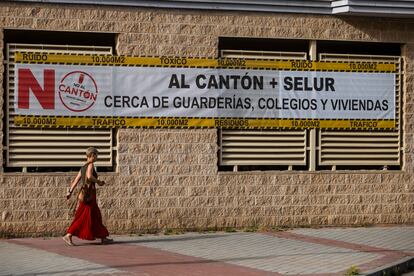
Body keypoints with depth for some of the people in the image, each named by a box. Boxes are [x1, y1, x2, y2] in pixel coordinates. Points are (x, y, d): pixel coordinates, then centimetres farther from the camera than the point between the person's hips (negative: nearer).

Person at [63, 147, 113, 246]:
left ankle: (103, 237, 21)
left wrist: (70, 191, 10)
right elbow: (89, 176, -29)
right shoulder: (90, 165, -11)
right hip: (89, 194, -10)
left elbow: (76, 180, 12)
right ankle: (68, 236, -12)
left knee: (96, 216, 15)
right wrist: (98, 181, -14)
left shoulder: (83, 167, 15)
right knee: (83, 217, -8)